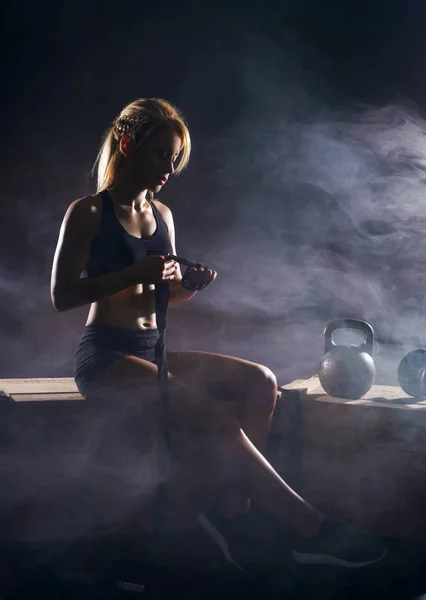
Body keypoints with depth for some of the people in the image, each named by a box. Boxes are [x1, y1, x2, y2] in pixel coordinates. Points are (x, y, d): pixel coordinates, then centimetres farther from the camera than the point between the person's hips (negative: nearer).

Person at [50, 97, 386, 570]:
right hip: (104, 356, -7)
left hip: (151, 351, 7)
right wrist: (134, 274, -20)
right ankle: (310, 528, -20)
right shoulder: (88, 213, -5)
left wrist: (189, 286, -4)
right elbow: (61, 295, -11)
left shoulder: (162, 215, 15)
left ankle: (232, 509, -19)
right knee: (217, 417, -26)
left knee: (259, 383, -14)